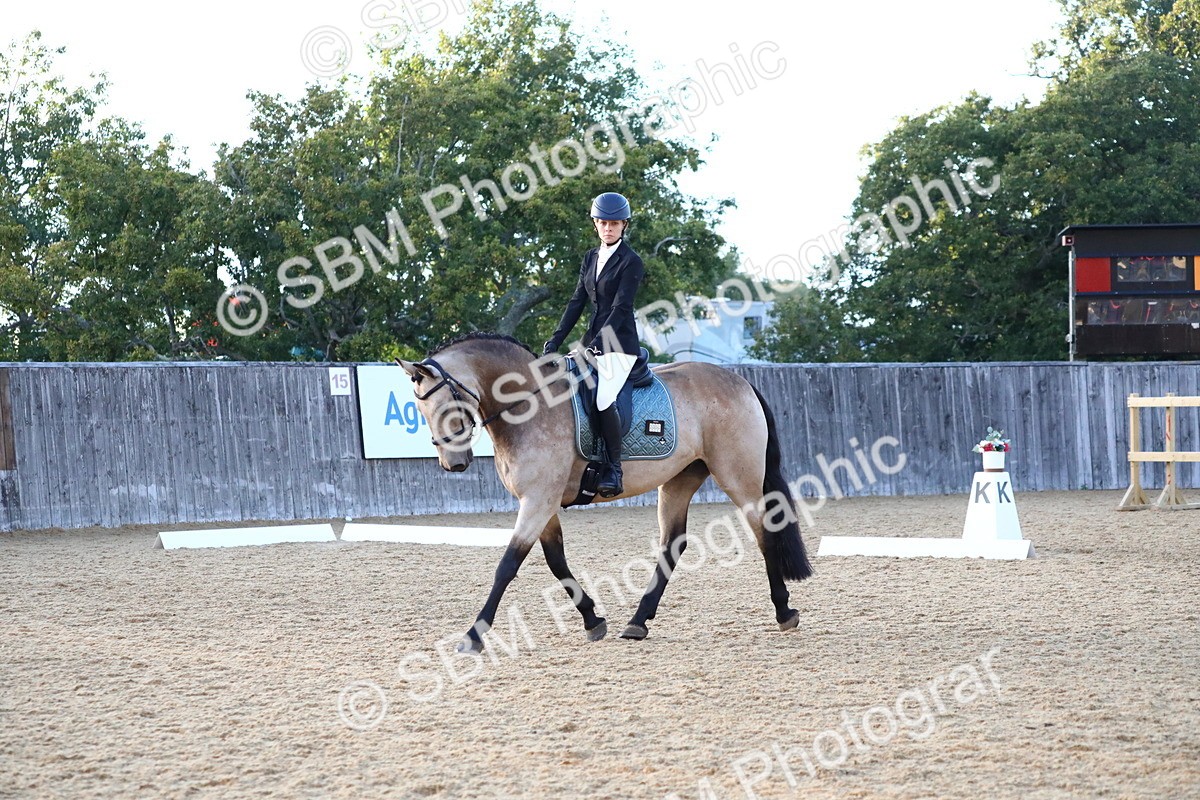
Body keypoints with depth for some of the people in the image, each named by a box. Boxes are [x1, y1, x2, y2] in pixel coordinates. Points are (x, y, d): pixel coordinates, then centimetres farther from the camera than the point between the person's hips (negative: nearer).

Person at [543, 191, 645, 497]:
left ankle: (614, 470, -17)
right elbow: (577, 301, 13)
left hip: (619, 341, -8)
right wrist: (557, 339, 3)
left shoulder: (631, 262, -7)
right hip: (593, 338, 8)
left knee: (603, 399, -26)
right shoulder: (591, 258, 15)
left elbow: (620, 307, -15)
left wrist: (596, 344, -24)